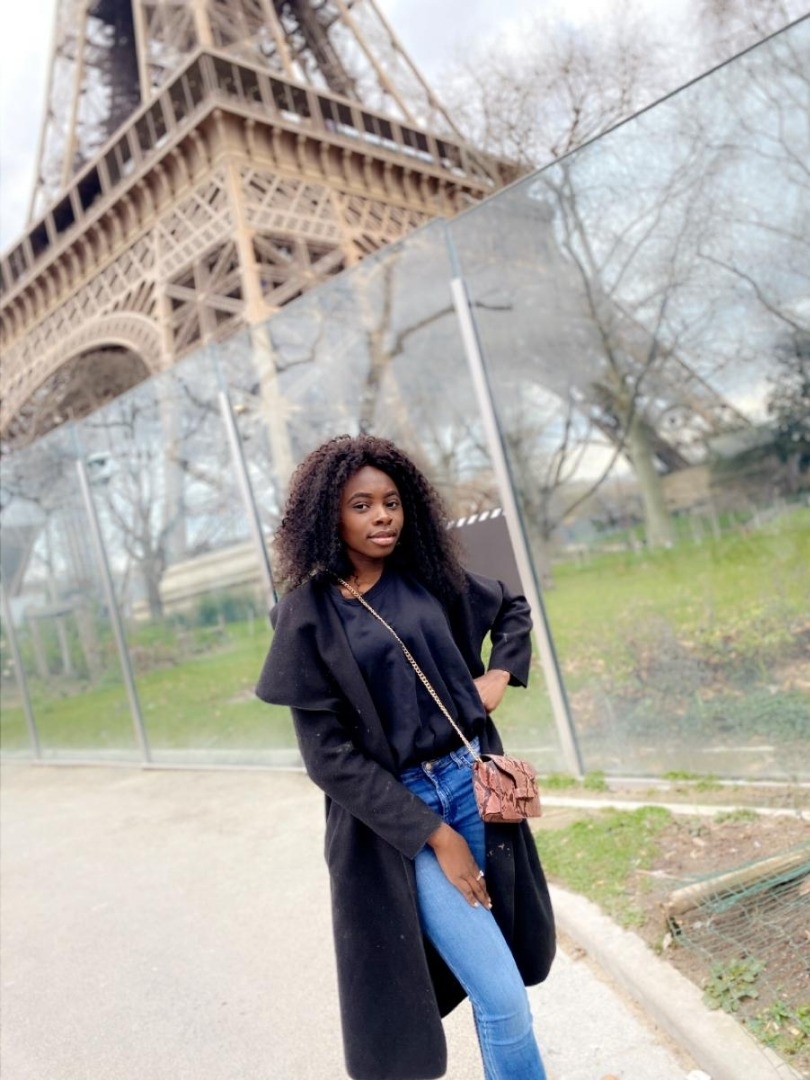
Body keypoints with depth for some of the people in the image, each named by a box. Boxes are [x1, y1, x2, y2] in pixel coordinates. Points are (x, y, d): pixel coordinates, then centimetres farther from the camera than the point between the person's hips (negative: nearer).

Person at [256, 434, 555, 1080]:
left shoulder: (428, 577, 2)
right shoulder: (308, 613, -10)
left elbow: (513, 608, 21)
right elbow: (330, 756, -12)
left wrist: (500, 674, 2)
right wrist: (434, 835, -14)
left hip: (473, 783, 5)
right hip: (395, 815, -4)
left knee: (491, 975, 16)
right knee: (504, 1000, -4)